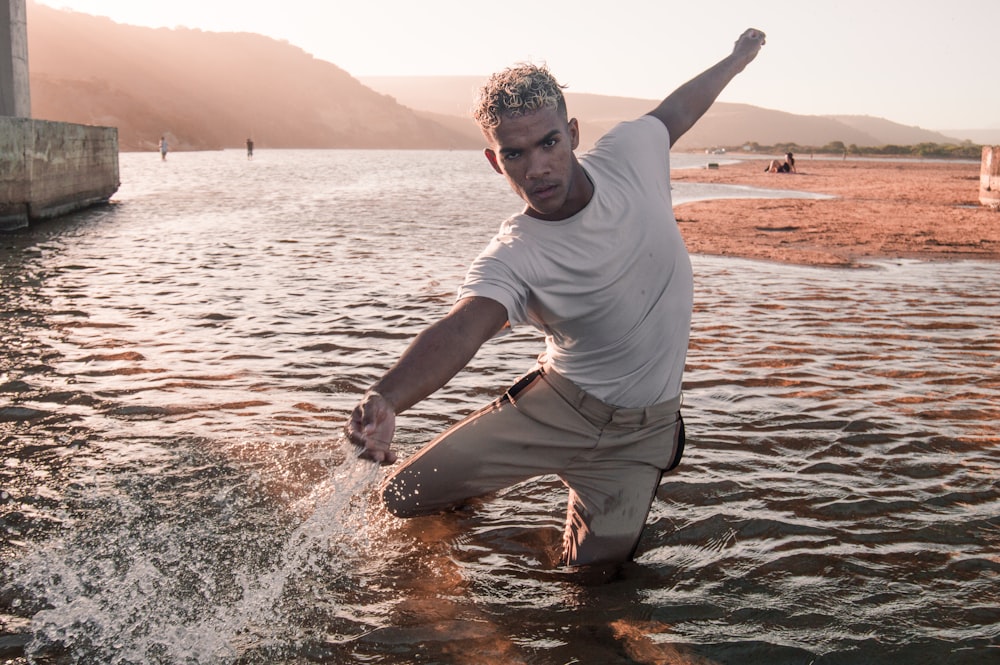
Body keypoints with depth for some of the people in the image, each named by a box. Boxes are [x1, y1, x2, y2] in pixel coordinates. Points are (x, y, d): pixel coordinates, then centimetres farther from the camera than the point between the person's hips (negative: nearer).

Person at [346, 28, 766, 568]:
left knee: (595, 569, -1)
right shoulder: (510, 260, -23)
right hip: (555, 407, -2)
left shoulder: (629, 153, -12)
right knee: (404, 495, -8)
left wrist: (738, 57, 28)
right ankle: (471, 495, 27)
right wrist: (387, 398, -62)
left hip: (642, 431, 2)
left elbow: (679, 107, 10)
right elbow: (458, 330, -42)